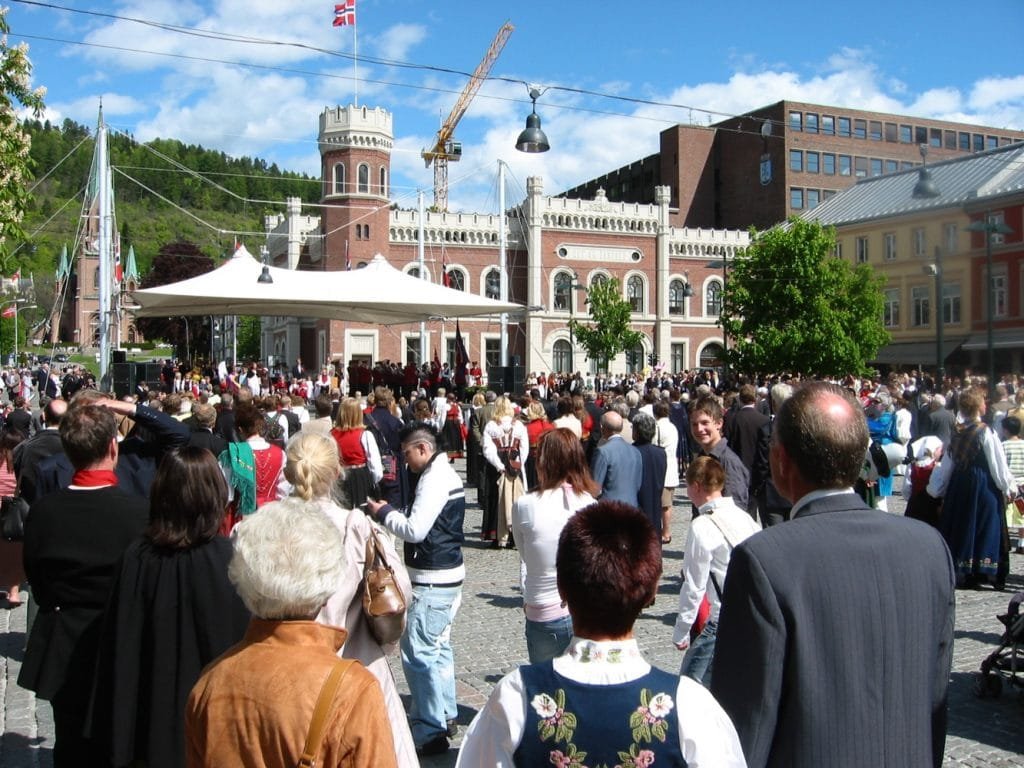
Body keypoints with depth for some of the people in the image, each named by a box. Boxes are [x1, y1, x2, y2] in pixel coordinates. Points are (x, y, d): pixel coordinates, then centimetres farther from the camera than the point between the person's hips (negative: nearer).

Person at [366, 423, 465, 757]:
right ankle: (445, 716, 31)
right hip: (447, 573, 11)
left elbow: (415, 530, -21)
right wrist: (392, 512, 5)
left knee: (419, 653, -6)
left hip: (433, 580, -11)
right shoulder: (445, 473, 14)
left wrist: (383, 513, -8)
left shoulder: (433, 478, -18)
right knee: (439, 647, 19)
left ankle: (430, 732, 0)